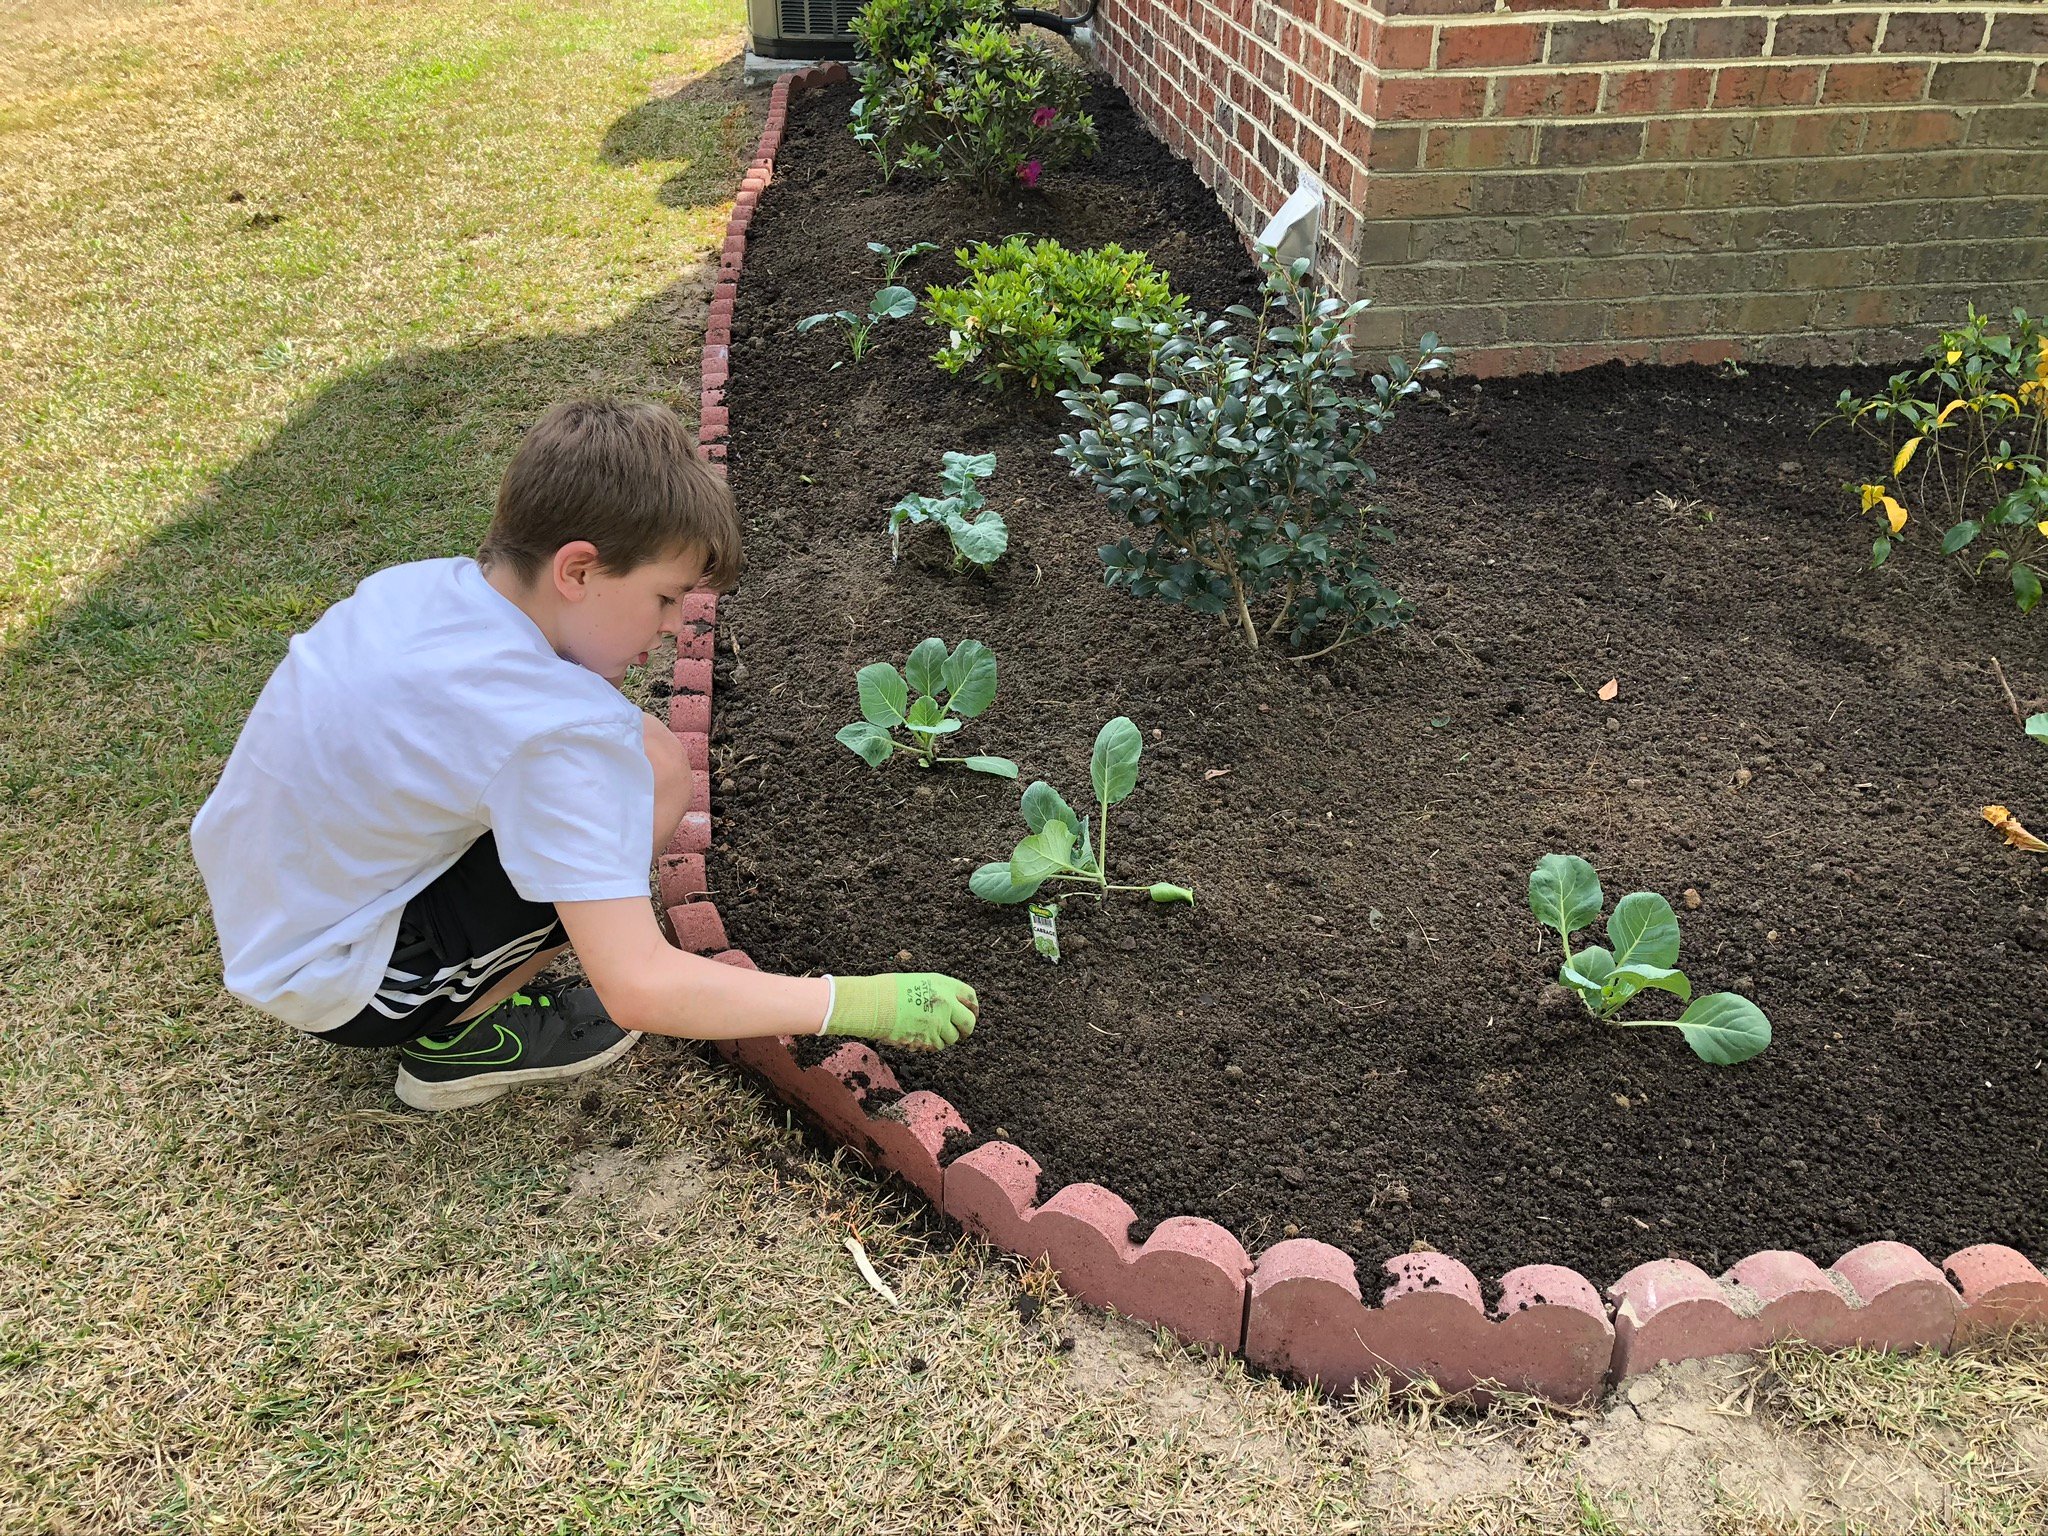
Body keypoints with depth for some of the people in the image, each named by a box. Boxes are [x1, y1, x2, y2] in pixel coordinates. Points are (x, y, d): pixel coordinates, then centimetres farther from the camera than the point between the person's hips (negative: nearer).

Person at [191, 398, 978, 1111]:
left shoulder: (416, 584, -6)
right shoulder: (554, 730, -29)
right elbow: (638, 988, -29)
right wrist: (855, 1003, -21)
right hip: (333, 986, -8)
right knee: (653, 768, -19)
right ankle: (461, 1035, -4)